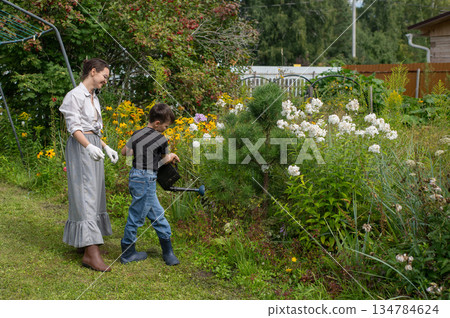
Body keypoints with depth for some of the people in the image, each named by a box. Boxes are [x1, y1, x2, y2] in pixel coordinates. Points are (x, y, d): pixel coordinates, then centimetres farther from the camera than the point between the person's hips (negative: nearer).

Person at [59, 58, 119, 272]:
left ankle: (84, 240, 21)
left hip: (94, 147, 9)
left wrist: (106, 148, 15)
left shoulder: (93, 98, 18)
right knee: (85, 195, -13)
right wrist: (89, 147, -30)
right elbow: (74, 127, -17)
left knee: (94, 193, 10)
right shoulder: (75, 95, -9)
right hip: (80, 148, -9)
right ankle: (91, 252, -16)